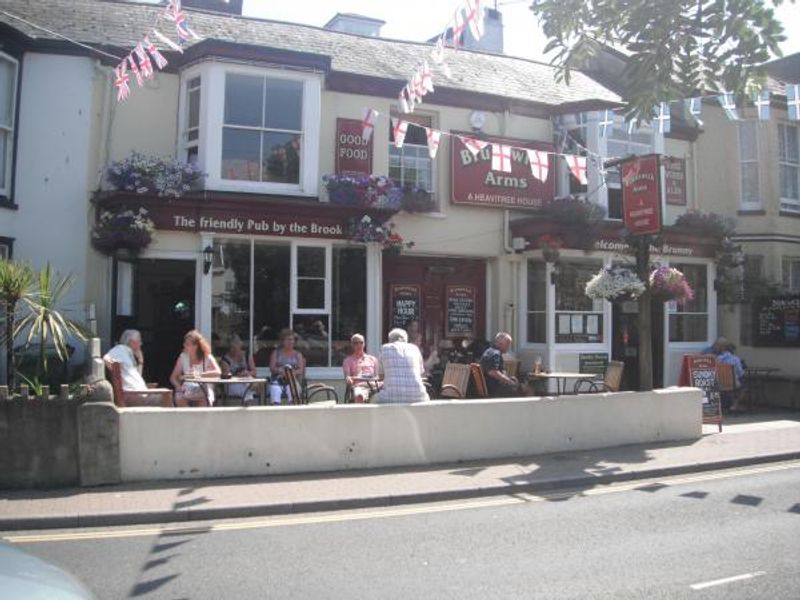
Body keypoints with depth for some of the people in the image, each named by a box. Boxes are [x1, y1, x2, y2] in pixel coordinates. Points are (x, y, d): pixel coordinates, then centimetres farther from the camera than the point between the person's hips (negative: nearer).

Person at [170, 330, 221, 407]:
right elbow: (173, 377, 5)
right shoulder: (183, 357, 5)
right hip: (186, 391, 2)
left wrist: (200, 374, -30)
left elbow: (218, 372, -19)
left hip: (203, 393, -2)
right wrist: (179, 386, -16)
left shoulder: (207, 357, -2)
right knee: (180, 400, -27)